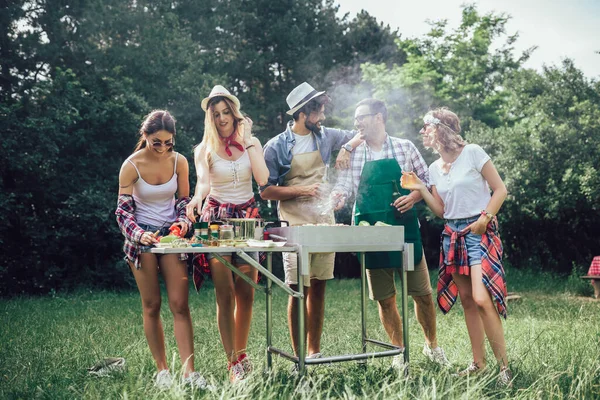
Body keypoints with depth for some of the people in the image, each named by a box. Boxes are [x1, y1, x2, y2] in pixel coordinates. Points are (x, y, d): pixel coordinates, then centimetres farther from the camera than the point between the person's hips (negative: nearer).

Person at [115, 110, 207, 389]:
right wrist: (139, 234, -26)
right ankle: (162, 370, 14)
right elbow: (123, 210, -10)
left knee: (180, 304, -5)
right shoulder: (132, 166, -12)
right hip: (143, 237, -2)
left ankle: (189, 370, -4)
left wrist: (183, 221, -12)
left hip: (171, 233, 2)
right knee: (152, 306, 4)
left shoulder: (179, 161, -5)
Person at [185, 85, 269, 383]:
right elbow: (203, 182, -17)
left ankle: (242, 355, 20)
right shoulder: (204, 149, 2)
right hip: (217, 218, -2)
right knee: (225, 295, -6)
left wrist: (248, 143, -6)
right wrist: (195, 200, -38)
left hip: (247, 217, 2)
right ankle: (233, 364, 1)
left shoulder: (251, 142, 7)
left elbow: (262, 179, -9)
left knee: (246, 294, 4)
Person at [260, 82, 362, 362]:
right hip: (295, 226, -4)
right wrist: (300, 190, -16)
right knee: (298, 291, -4)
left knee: (319, 287, 9)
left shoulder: (324, 136, 9)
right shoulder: (276, 147, -4)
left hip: (325, 223, 5)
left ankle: (314, 352, 20)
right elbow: (265, 191, -5)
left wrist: (346, 147, 1)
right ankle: (298, 356, 7)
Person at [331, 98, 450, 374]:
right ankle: (399, 351, 24)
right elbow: (344, 186, -1)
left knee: (422, 292, 6)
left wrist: (414, 196, -12)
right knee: (384, 298, 6)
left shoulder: (404, 147, 2)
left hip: (405, 230, -1)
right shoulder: (353, 154, 5)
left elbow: (427, 180, 7)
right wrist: (336, 197, -23)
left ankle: (432, 345, 29)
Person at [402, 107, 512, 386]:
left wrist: (485, 218, -16)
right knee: (467, 300, 8)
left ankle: (504, 367, -7)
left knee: (481, 298, -18)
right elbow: (440, 210, 10)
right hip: (452, 235, 6)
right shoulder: (434, 168, 10)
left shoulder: (472, 153, -7)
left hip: (479, 232, -6)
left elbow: (500, 189, -6)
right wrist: (420, 189, -1)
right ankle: (478, 363, 17)